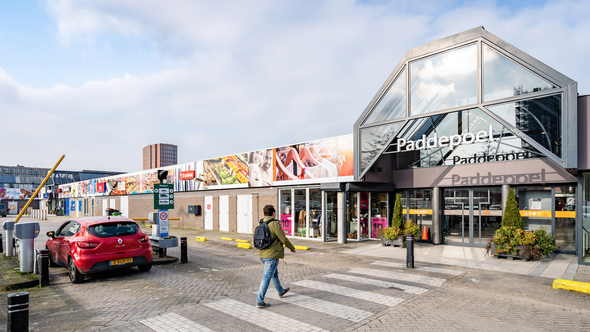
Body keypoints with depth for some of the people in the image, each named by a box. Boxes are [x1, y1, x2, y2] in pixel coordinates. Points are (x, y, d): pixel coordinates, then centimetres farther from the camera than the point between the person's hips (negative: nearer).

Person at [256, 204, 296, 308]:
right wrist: (292, 248, 4)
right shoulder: (275, 224, -16)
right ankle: (259, 301, 0)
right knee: (267, 277, -3)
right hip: (272, 255, -8)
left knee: (274, 273, 25)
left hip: (262, 255, 8)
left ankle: (281, 291, 44)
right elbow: (284, 239, -13)